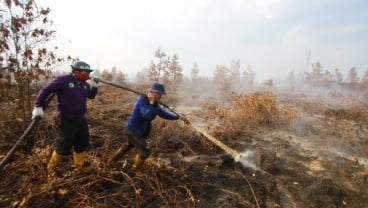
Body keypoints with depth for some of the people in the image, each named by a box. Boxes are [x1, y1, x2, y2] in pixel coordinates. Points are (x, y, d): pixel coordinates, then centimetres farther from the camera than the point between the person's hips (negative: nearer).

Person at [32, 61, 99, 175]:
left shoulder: (84, 84, 3)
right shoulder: (63, 80, -16)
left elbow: (91, 96, 15)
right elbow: (45, 90, -10)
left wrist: (94, 87, -4)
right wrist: (38, 107, -12)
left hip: (81, 120, 7)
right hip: (66, 121, -7)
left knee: (82, 144, 16)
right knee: (63, 147, 2)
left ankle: (79, 169, 35)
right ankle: (51, 169, 30)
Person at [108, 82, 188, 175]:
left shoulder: (154, 103, 0)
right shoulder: (141, 100, -25)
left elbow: (164, 113, 2)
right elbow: (147, 115, -39)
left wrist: (178, 117, -3)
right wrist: (152, 103, -37)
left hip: (139, 130, 10)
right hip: (133, 130, -10)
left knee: (129, 145, 31)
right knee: (145, 152, -7)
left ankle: (113, 160, 54)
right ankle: (135, 168, 22)